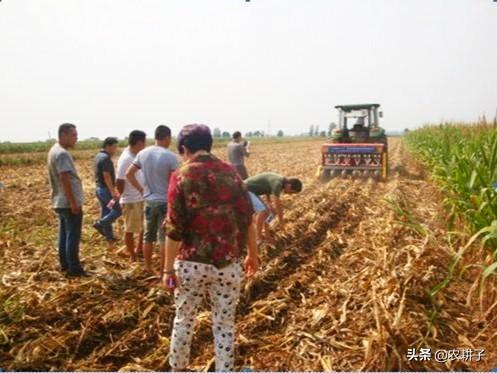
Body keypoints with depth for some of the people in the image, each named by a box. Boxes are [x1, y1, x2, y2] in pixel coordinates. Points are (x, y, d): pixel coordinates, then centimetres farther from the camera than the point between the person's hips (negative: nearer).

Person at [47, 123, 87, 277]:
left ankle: (65, 264, 24)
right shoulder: (62, 153, -18)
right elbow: (65, 179, -23)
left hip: (60, 202, 10)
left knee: (64, 234, 15)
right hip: (69, 202, -10)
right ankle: (74, 268, 3)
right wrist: (73, 203, -22)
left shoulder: (55, 150, 13)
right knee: (73, 235, -3)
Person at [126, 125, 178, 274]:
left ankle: (148, 267, 27)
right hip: (165, 202, -5)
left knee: (149, 236, 17)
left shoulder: (143, 153, 1)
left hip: (149, 201, 5)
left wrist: (141, 189, 10)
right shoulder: (170, 156, -15)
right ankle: (163, 270, 13)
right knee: (164, 238, 5)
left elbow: (129, 174, 4)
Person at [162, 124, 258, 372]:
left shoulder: (182, 176, -8)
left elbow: (175, 228, -12)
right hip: (229, 262, 2)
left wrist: (168, 269, -5)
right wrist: (252, 253, 14)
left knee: (183, 319, 19)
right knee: (225, 323, 13)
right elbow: (247, 217, 3)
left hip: (192, 263, -2)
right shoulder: (230, 172, 2)